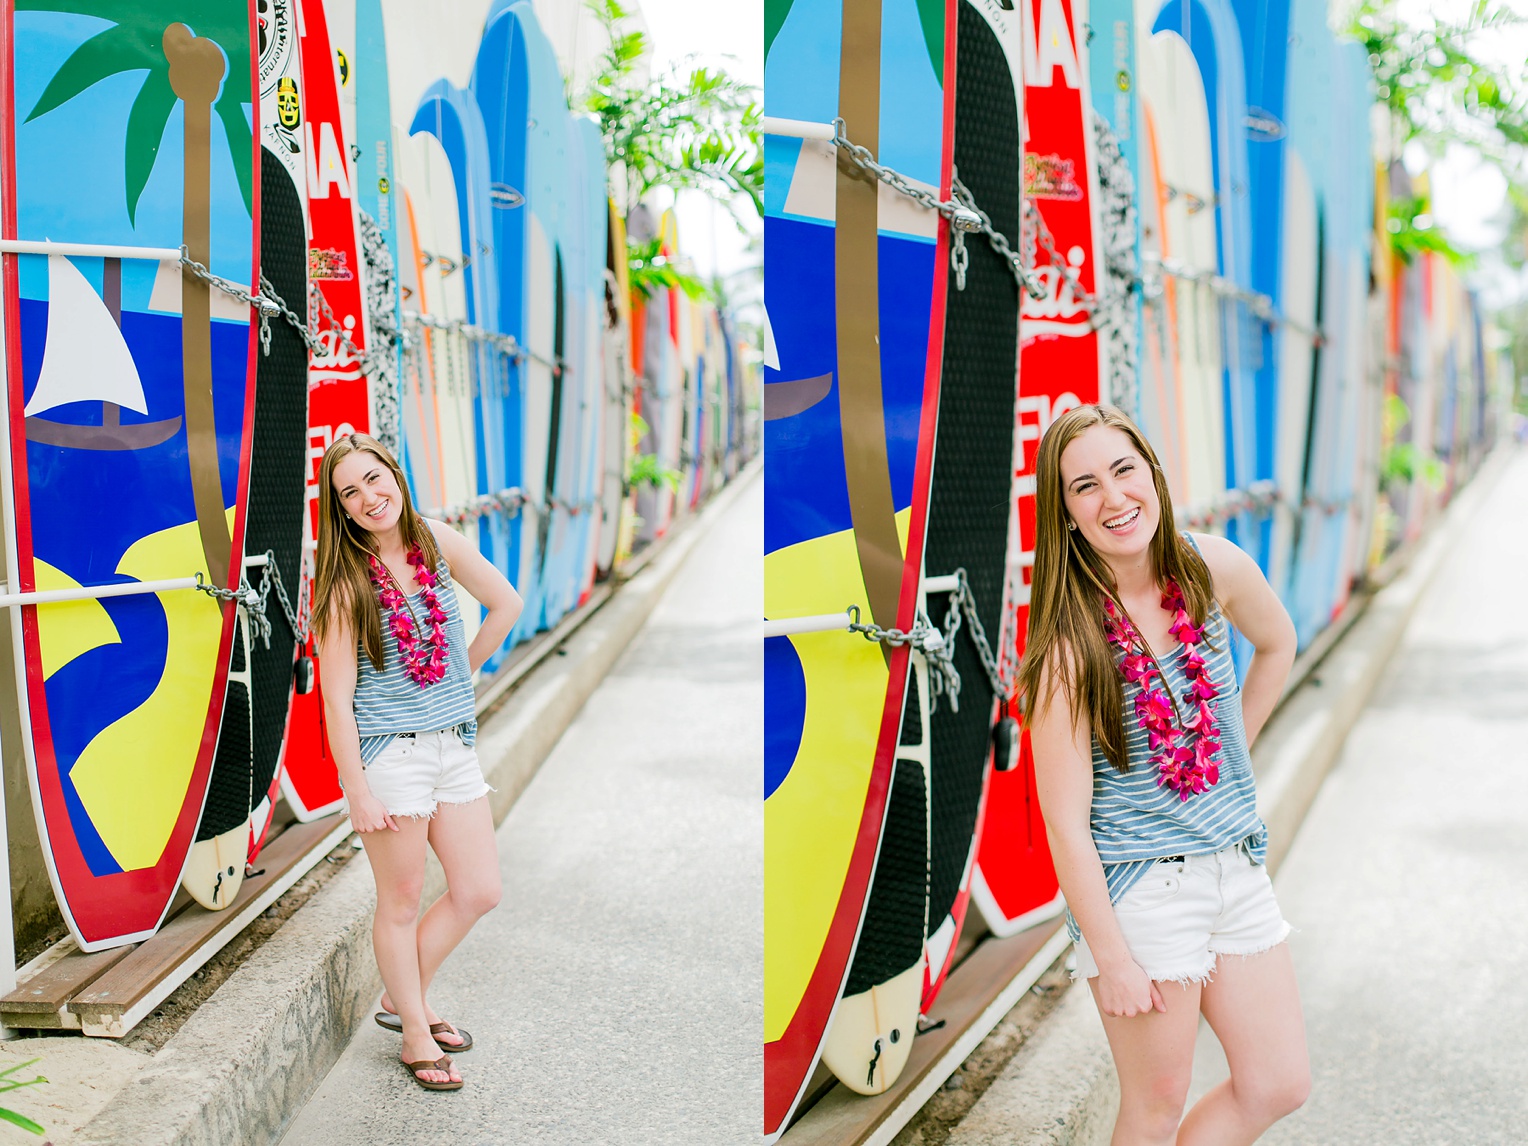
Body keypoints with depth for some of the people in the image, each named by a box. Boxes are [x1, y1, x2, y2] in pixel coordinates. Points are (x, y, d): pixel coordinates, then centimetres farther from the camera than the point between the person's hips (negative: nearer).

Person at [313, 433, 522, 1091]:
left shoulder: (438, 543, 1)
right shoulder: (346, 583, -12)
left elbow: (506, 605, 15)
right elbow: (337, 698, -13)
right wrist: (357, 791, -15)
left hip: (454, 744, 6)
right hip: (390, 753, -6)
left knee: (479, 892, 11)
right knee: (402, 901, 6)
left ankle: (400, 999, 29)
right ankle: (416, 1035, 23)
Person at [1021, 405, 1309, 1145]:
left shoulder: (1215, 570, -5)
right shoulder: (1069, 639, -19)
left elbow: (1277, 643, 20)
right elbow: (1065, 820, -17)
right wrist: (1112, 958, -16)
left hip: (1234, 862, 6)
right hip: (1137, 886, -6)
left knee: (1280, 1085, 13)